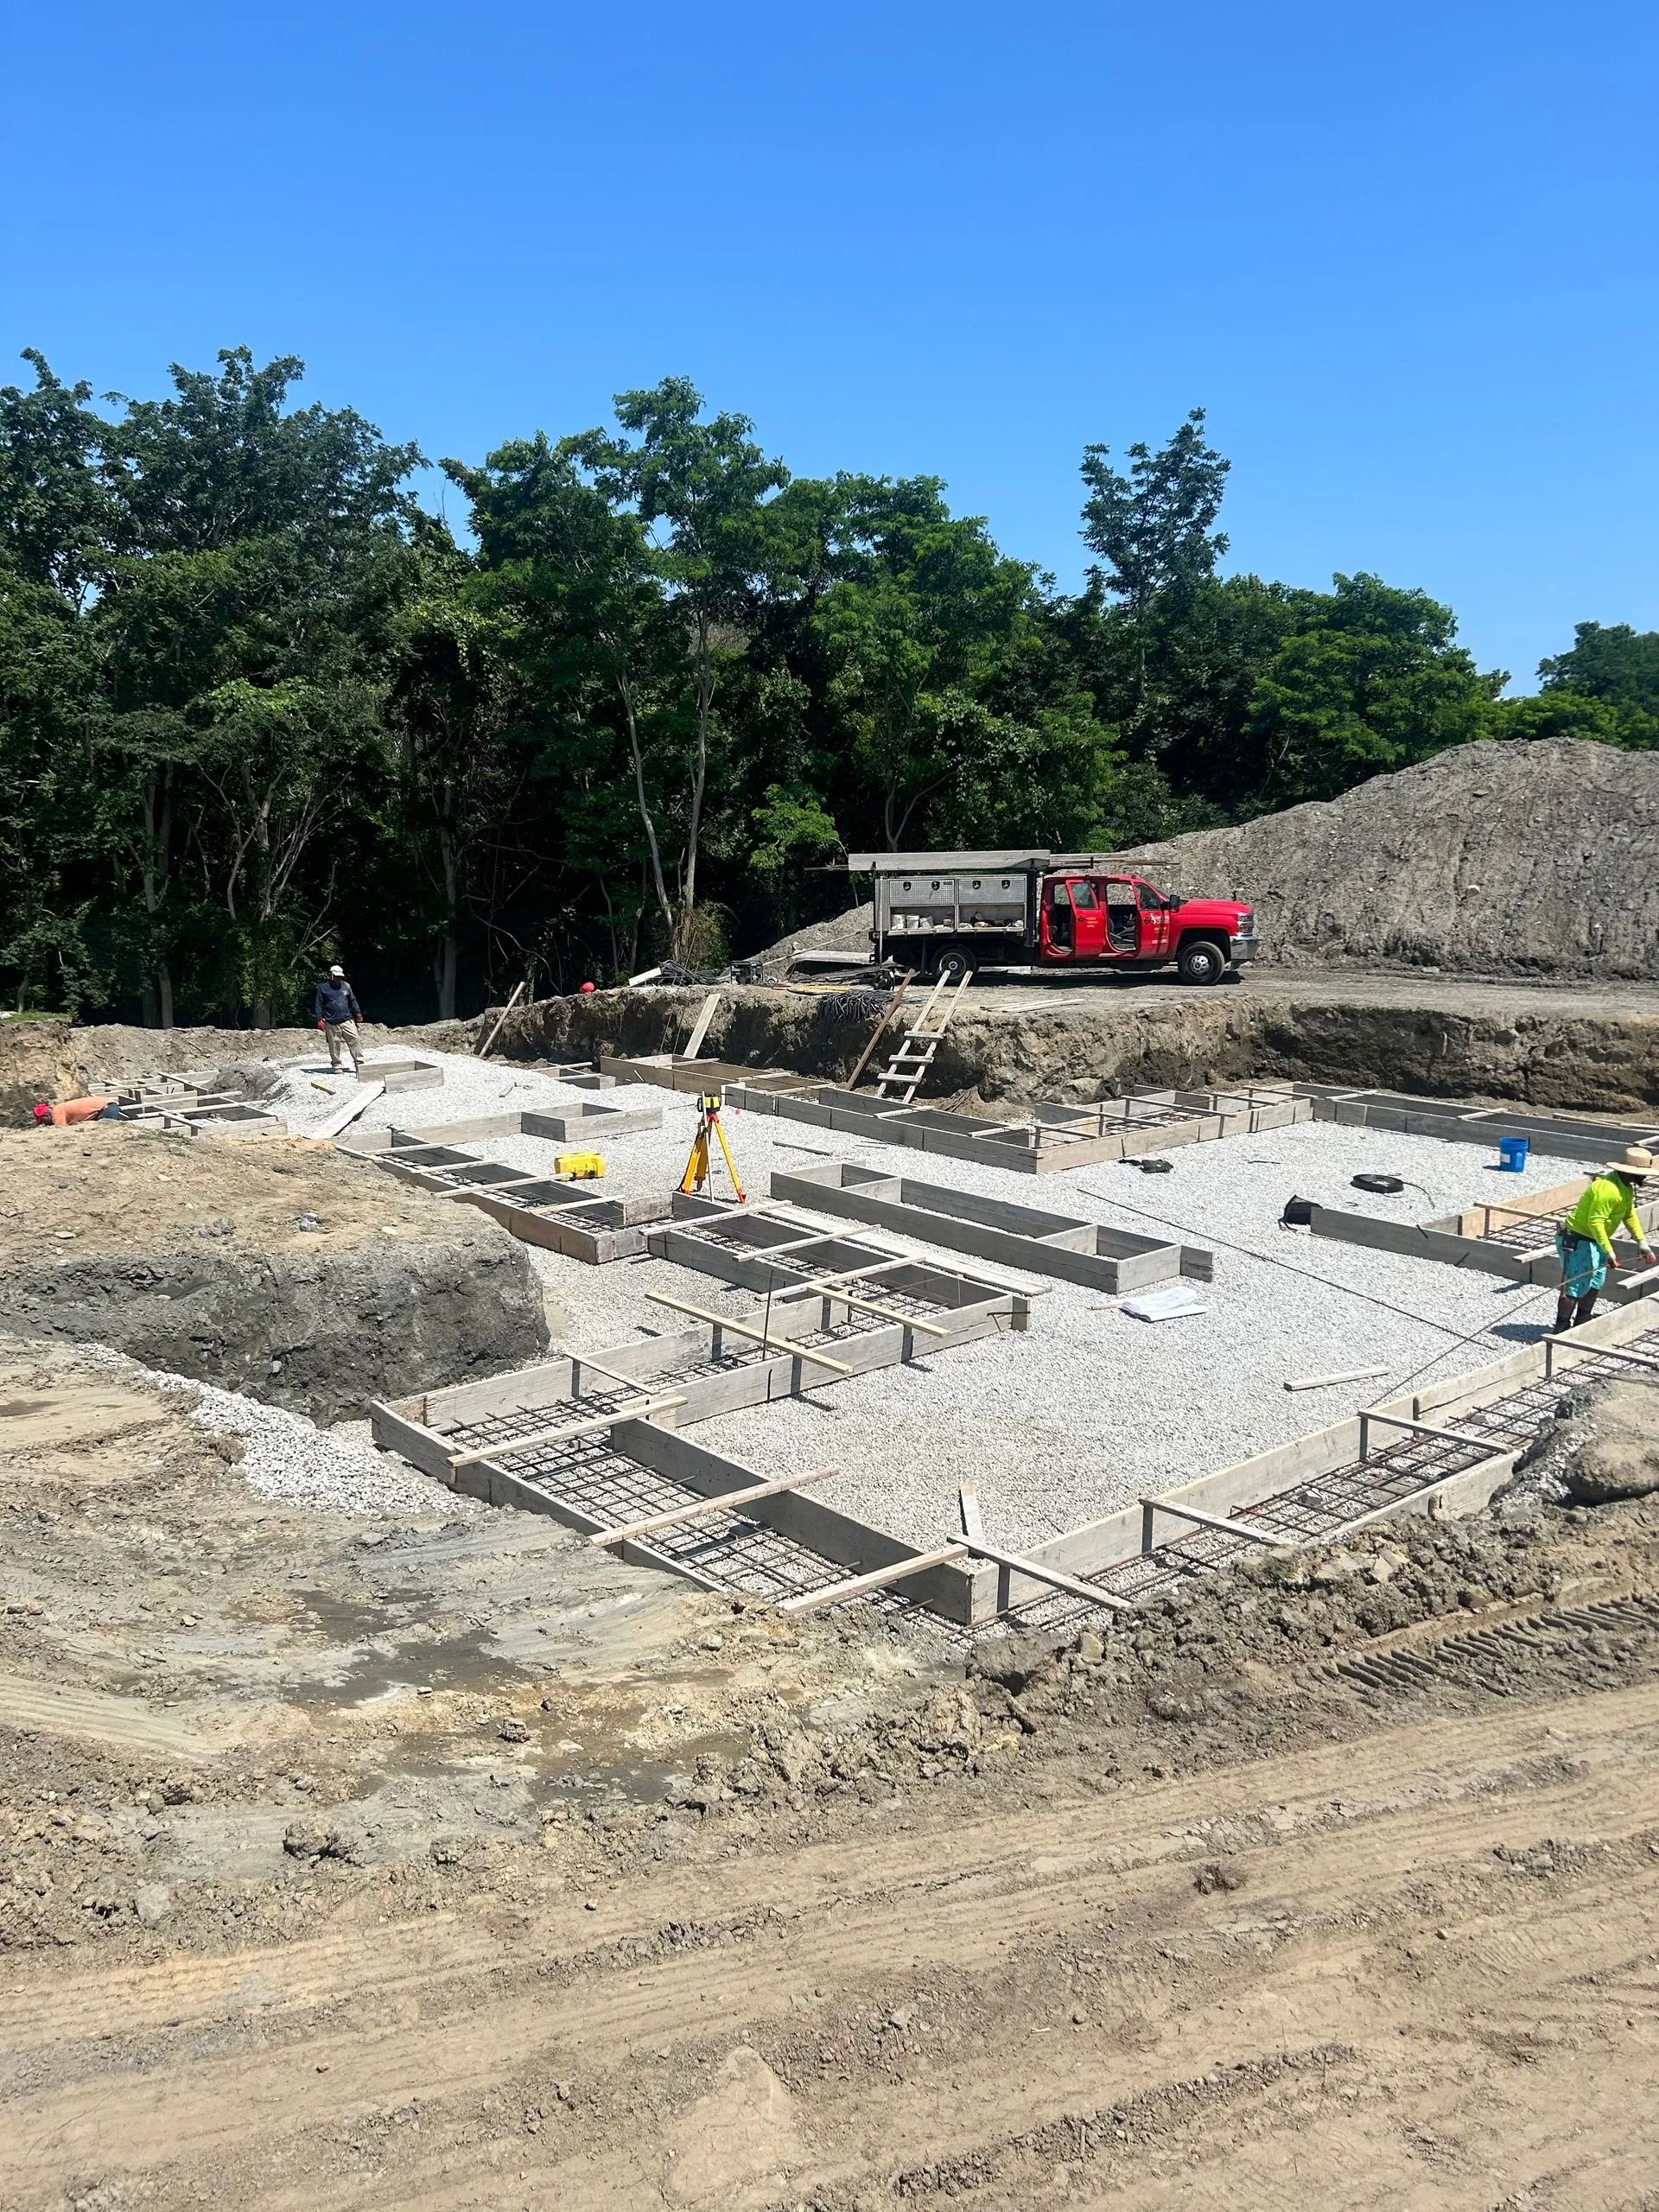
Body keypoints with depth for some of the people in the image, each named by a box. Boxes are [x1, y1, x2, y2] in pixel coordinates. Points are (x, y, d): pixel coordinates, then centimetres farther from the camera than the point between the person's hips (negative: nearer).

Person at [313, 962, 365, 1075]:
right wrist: (320, 1019, -5)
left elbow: (352, 1001, 22)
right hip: (331, 1023, -3)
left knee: (355, 1041, -6)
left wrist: (357, 1013, 18)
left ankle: (359, 1063, -2)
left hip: (347, 1020, 3)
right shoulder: (323, 987, 2)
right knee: (334, 1045, 3)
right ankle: (336, 1066, 14)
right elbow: (318, 1004, 2)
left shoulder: (346, 986, 13)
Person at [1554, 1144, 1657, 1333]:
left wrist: (1642, 1242, 7)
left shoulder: (1626, 1188, 7)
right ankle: (1561, 1330, -2)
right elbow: (1595, 1222, -29)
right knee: (1574, 1288, -9)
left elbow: (1630, 1215, 16)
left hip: (1595, 1241, 11)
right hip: (1577, 1241, -11)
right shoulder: (1608, 1189, -27)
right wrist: (1608, 1251, -30)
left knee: (1594, 1286, 17)